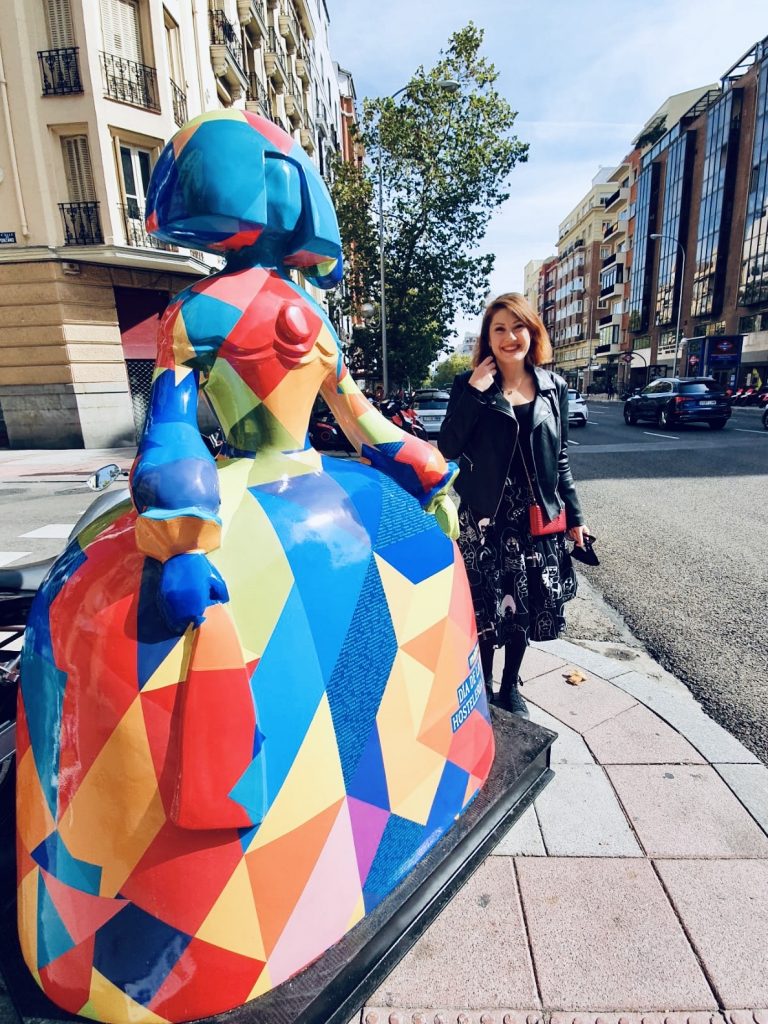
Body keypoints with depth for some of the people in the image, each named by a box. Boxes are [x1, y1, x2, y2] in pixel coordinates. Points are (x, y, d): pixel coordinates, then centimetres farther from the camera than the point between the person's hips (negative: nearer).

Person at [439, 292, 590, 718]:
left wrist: (574, 515, 9)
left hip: (536, 519, 3)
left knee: (525, 606, 13)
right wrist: (475, 393, -19)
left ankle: (511, 687, 35)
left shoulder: (553, 387, 5)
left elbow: (560, 458, 10)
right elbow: (447, 449, -12)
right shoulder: (469, 385, -3)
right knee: (485, 607, 5)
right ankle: (483, 689, 30)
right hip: (484, 518, -3)